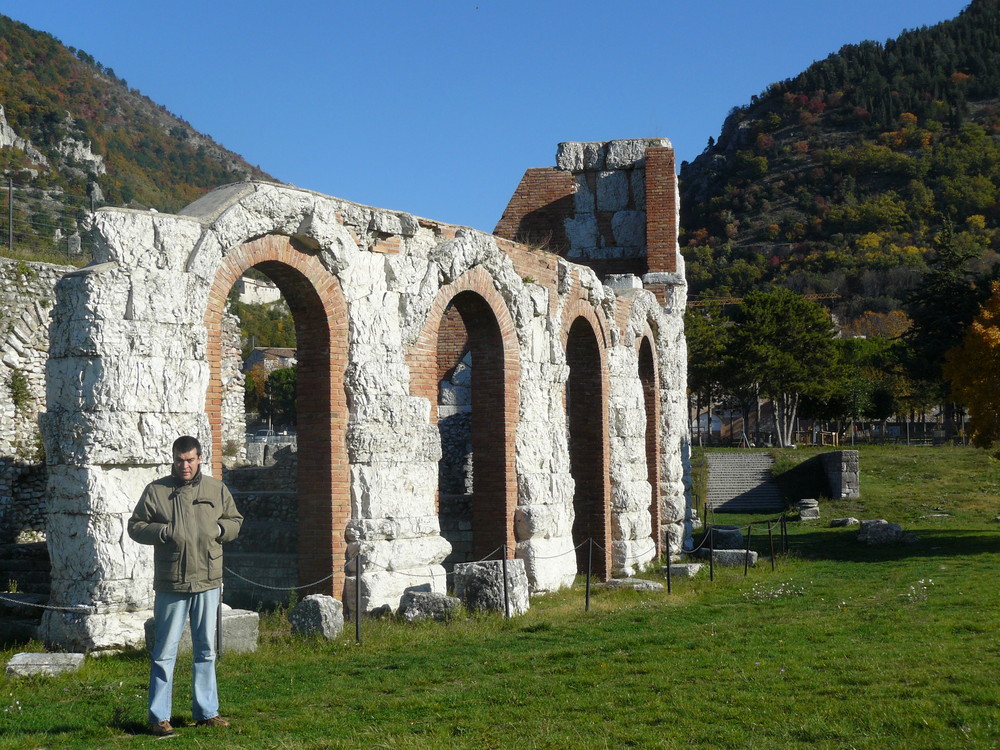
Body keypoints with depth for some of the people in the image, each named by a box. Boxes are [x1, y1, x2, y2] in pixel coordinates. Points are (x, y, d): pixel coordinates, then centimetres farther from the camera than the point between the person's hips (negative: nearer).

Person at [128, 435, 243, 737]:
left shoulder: (216, 489, 8)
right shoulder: (156, 491, 1)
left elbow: (235, 521, 16)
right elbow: (135, 526, 3)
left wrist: (220, 529, -5)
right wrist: (163, 531, -14)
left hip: (208, 582, 3)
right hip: (170, 585, -3)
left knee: (206, 650, 12)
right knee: (164, 652, 1)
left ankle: (206, 712, 22)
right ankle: (159, 717, 8)